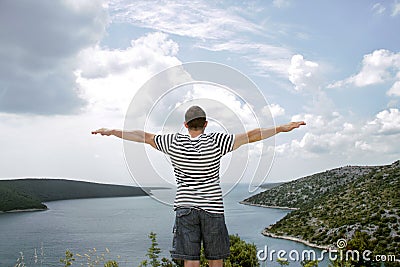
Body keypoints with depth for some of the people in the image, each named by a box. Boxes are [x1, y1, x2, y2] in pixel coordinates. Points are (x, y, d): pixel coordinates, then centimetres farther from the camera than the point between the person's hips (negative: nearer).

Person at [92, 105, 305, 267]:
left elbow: (144, 136, 6)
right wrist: (282, 129, 1)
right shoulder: (216, 142, -5)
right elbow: (251, 136, -5)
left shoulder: (174, 143, -1)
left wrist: (112, 131, 16)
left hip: (185, 207, 1)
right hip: (212, 207, -1)